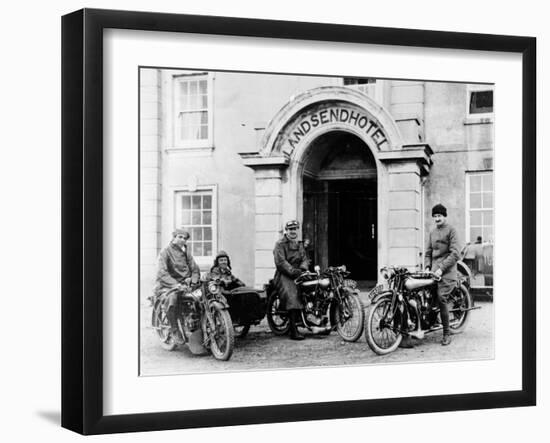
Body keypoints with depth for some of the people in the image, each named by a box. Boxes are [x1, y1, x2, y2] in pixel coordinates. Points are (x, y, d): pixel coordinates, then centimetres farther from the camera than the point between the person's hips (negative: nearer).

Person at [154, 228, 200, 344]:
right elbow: (162, 273, -16)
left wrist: (192, 279, -8)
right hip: (167, 286, -6)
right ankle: (174, 330, -21)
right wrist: (176, 285, -29)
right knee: (171, 299, -38)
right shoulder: (165, 252, -4)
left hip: (185, 284, 6)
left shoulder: (186, 252, 16)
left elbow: (195, 269, 15)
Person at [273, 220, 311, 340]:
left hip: (298, 274, 6)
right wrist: (293, 271, -23)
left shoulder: (300, 245, 23)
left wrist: (302, 269, -9)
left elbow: (305, 259, 14)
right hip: (283, 276, -6)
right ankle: (293, 331, -34)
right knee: (292, 296, -29)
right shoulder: (280, 244, 0)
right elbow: (280, 262, -11)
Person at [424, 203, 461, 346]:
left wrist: (441, 268, -14)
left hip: (447, 272, -6)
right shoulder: (432, 233, 21)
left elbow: (455, 254, -7)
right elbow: (428, 253, 22)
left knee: (441, 298, -18)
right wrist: (427, 267, 3)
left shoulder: (451, 230, 1)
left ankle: (447, 333, -11)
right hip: (434, 272, 6)